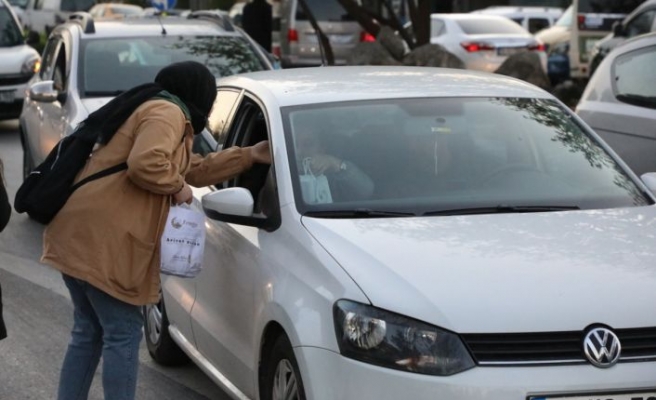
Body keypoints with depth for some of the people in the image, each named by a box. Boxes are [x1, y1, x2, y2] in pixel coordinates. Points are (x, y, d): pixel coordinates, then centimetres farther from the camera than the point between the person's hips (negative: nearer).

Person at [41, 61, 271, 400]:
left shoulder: (152, 110, 27)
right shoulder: (167, 113, -7)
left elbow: (193, 169, 32)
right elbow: (145, 164, -25)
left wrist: (249, 155, 31)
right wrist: (177, 187, -6)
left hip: (80, 232, 10)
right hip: (102, 236, -10)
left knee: (89, 332, 16)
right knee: (123, 333, -4)